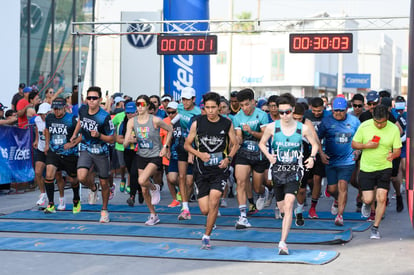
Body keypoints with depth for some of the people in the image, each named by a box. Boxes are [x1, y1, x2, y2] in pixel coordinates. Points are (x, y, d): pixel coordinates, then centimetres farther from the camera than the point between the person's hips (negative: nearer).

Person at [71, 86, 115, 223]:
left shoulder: (105, 117, -19)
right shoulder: (82, 109, -6)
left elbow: (112, 139, -13)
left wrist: (99, 135, -28)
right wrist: (74, 134, 22)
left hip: (101, 151, -3)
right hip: (86, 149, 3)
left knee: (104, 183, 7)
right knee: (81, 177, -20)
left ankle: (104, 210, 29)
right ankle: (93, 188, 16)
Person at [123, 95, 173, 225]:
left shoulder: (155, 120, -14)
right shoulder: (132, 122, -4)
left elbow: (170, 130, 2)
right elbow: (125, 144, -6)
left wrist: (165, 147, -5)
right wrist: (130, 140, -28)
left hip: (155, 156, -5)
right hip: (141, 156, 5)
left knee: (142, 180, -28)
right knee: (144, 190, 9)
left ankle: (155, 188, 7)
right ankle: (153, 215, 27)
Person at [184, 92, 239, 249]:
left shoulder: (227, 124, 0)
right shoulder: (197, 123, 0)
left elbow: (235, 144, 10)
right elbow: (187, 144, 7)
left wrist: (228, 158, -8)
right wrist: (199, 154, -11)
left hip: (220, 169, -1)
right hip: (202, 170, 1)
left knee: (214, 202, -18)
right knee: (205, 210, -3)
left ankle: (206, 236, -2)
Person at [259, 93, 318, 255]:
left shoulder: (302, 129, -3)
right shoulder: (272, 127, -3)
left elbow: (315, 145, 12)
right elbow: (262, 143, 11)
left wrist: (312, 157, -7)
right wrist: (268, 156, -7)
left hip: (294, 171, -2)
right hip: (277, 170, 2)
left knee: (289, 205, -17)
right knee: (282, 208, 11)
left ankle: (283, 243, -19)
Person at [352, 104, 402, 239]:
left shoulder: (394, 129, -9)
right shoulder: (364, 126, -9)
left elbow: (397, 150, -4)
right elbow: (354, 144, 0)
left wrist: (393, 155, -28)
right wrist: (367, 145, -20)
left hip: (385, 168, 0)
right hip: (366, 168, 0)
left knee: (381, 198, -9)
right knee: (368, 199, -3)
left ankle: (375, 227, 8)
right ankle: (367, 203, 38)